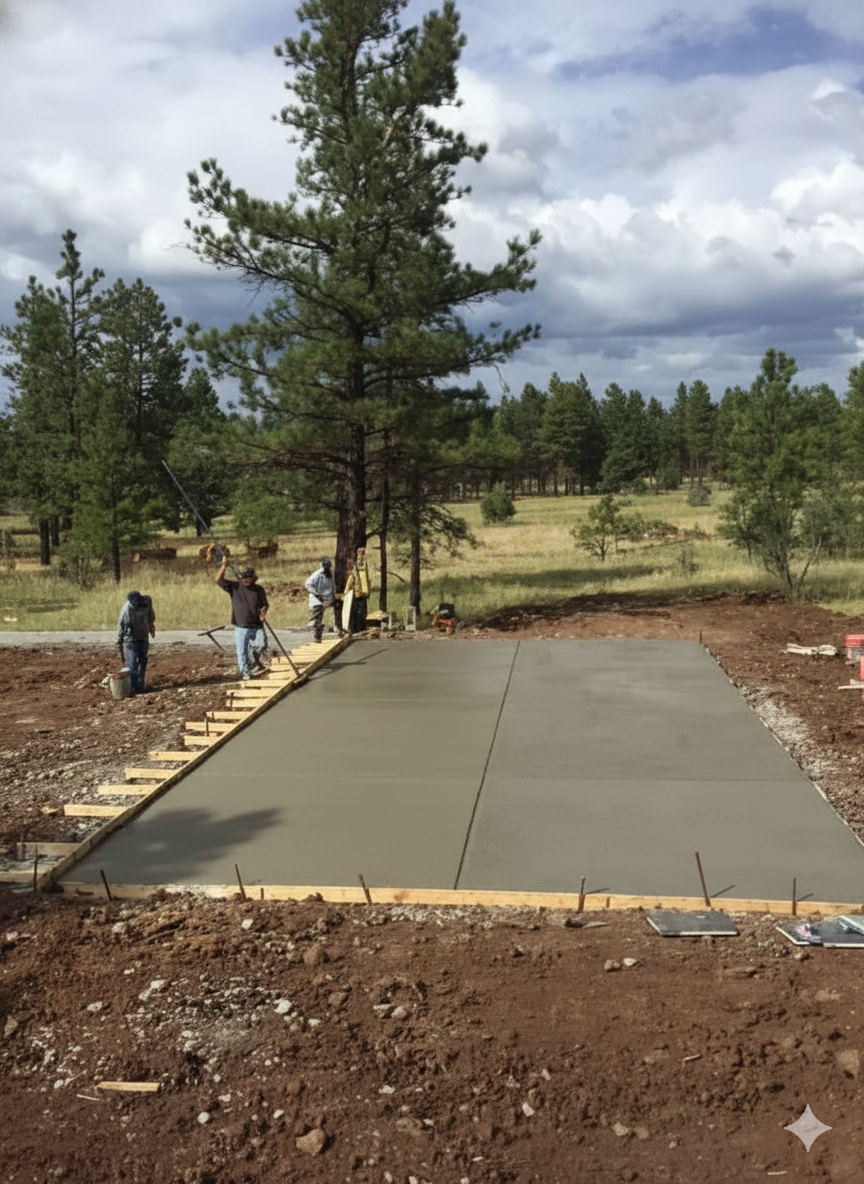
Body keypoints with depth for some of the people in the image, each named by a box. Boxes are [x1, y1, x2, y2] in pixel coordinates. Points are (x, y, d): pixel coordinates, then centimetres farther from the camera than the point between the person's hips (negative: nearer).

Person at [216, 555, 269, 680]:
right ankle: (245, 673, 11)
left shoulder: (259, 589, 3)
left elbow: (265, 604, 14)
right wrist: (224, 565, -23)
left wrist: (263, 612, -7)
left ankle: (257, 662, 25)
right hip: (241, 627, -1)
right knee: (242, 652, -1)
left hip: (257, 627, 1)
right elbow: (219, 580, -13)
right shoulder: (234, 586, -1)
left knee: (261, 646, -6)